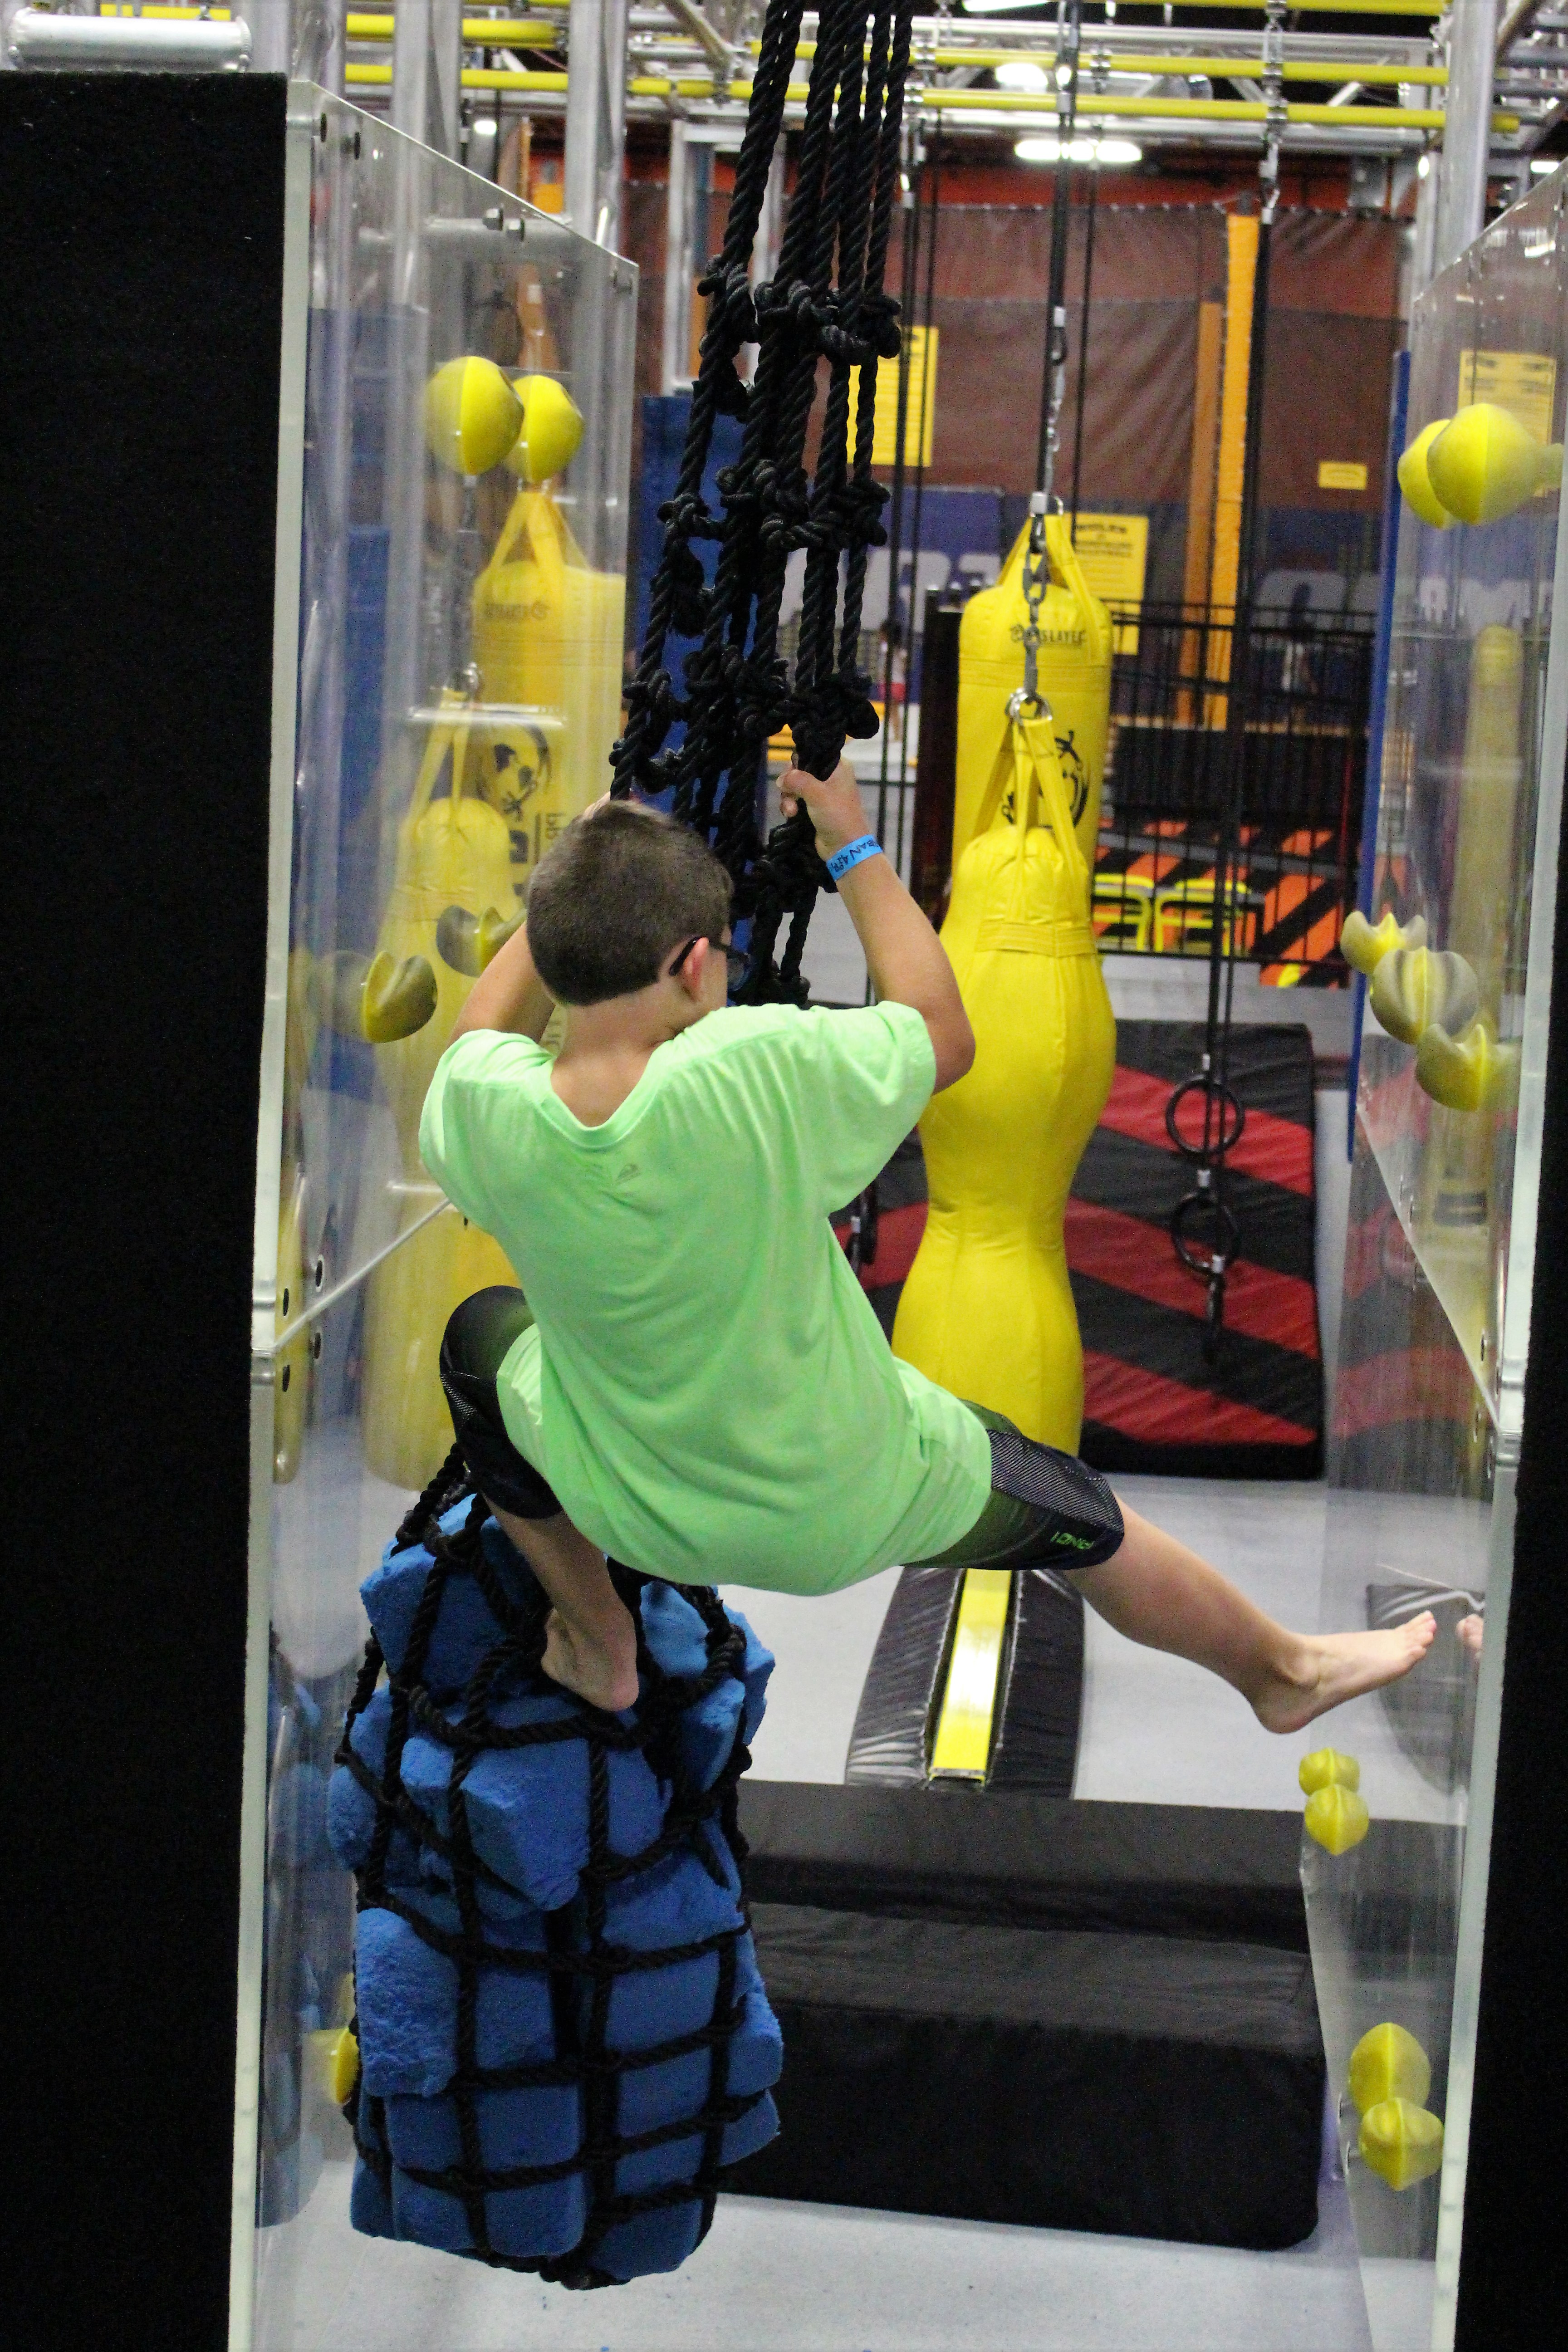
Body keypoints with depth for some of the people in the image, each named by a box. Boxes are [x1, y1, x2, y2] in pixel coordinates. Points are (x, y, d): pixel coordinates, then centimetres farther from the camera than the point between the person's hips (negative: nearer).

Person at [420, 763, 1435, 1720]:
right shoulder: (757, 1069, -33)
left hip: (630, 1512, 2)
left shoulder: (486, 1110, -24)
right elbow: (943, 1033, -12)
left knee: (486, 1337, 31)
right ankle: (1281, 1670, 49)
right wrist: (855, 846, -4)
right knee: (1082, 1518, 24)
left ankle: (598, 1648, 42)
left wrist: (572, 887, 6)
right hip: (851, 1516, -2)